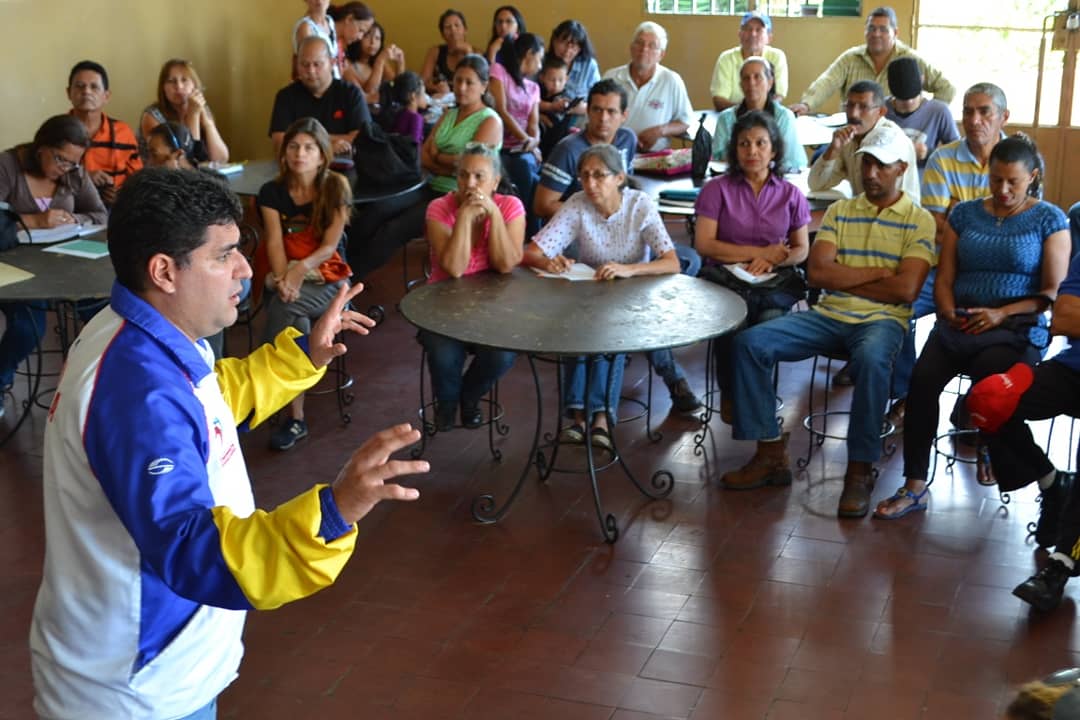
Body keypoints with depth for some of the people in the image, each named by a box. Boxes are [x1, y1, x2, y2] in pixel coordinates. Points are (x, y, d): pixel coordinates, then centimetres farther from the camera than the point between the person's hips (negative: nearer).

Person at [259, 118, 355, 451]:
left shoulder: (336, 188, -2)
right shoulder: (272, 192, 3)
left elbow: (330, 246, -10)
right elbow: (275, 243, -8)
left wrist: (303, 268, -30)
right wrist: (283, 279, -28)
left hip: (328, 280, -2)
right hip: (285, 278, 2)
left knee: (285, 308, -32)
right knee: (294, 320, -31)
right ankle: (296, 418, -26)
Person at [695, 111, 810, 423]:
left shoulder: (790, 195, 15)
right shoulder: (717, 189, 8)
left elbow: (801, 250, 14)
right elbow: (704, 244, -1)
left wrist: (772, 260, -9)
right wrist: (760, 252, -3)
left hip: (777, 281, 1)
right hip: (725, 278, -1)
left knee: (769, 319, -33)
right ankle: (729, 394, -7)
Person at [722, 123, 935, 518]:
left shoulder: (919, 221, 3)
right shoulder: (839, 211, 15)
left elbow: (905, 290, -10)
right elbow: (818, 272, 1)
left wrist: (844, 277, -3)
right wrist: (878, 273, -6)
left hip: (882, 319, -4)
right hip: (828, 315, 5)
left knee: (871, 360, -41)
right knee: (750, 343, -17)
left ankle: (860, 470, -27)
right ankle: (771, 453, -10)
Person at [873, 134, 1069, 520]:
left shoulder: (1049, 220, 6)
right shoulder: (965, 214, 16)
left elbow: (1053, 293, -1)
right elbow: (944, 279, 13)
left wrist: (1002, 313, -14)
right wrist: (948, 311, -9)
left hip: (1017, 328, -3)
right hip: (960, 323, 3)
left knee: (988, 378, -36)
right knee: (922, 378, -27)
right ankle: (914, 486, -22)